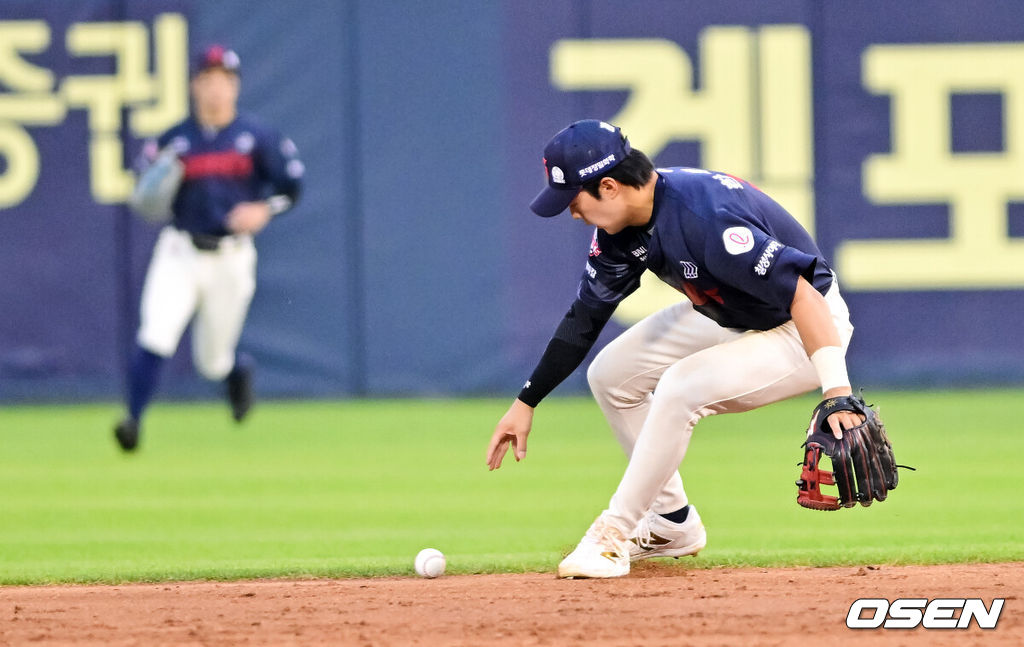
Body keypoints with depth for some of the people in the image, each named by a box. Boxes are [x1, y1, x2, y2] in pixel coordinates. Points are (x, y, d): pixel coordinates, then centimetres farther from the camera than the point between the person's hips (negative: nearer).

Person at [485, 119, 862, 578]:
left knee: (681, 387, -29)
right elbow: (585, 317, 5)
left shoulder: (705, 218, -35)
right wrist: (526, 401, 5)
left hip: (806, 327, -10)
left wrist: (838, 394, -46)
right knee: (611, 375, 7)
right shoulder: (622, 224, -8)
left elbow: (801, 295, -39)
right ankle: (673, 525, 18)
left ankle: (613, 535, -14)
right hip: (725, 319, 10)